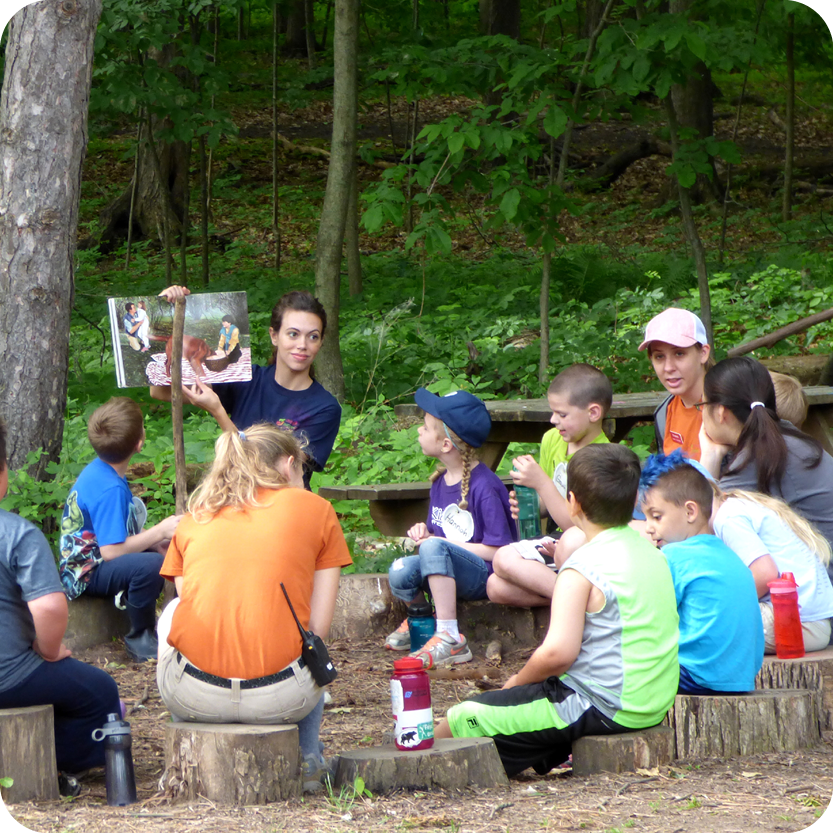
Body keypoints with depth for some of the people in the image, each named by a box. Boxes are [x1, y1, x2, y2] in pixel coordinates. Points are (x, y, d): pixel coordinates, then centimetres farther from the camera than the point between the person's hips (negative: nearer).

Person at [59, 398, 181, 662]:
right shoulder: (109, 489, -25)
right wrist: (159, 532, -18)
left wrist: (153, 537, 3)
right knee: (151, 564, -34)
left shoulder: (98, 470, 5)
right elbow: (111, 551, -28)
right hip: (86, 575, -11)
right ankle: (141, 640, -15)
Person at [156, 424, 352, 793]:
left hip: (193, 696, 1)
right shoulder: (316, 509, 11)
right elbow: (318, 628, 7)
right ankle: (305, 761, 29)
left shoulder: (195, 517, 16)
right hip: (280, 698, -1)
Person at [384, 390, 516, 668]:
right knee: (399, 573, -22)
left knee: (435, 548, -35)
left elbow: (497, 550, -18)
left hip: (486, 575, -7)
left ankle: (450, 638, -36)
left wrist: (434, 541, -16)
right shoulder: (440, 482, 9)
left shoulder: (484, 486, -16)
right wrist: (423, 532, -4)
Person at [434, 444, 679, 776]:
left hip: (605, 707, -9)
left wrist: (519, 680, -5)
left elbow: (558, 652, -25)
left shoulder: (582, 569, -18)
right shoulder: (652, 552, 8)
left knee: (466, 718, 0)